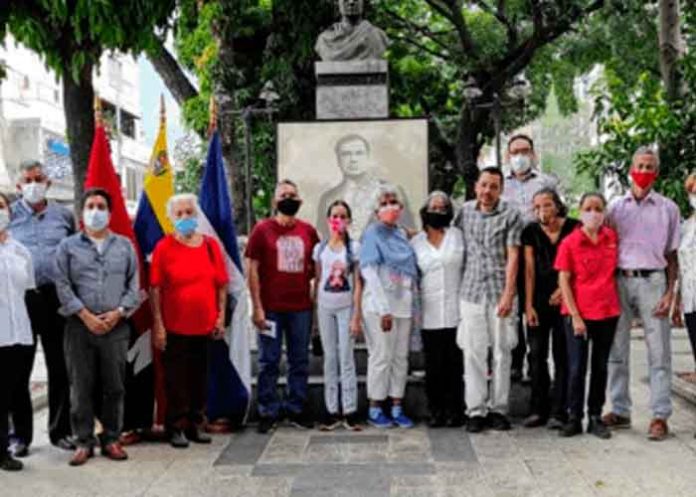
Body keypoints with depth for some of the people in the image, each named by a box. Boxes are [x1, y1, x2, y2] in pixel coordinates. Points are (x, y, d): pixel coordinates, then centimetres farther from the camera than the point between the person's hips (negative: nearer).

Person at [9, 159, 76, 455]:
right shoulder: (9, 215, 6)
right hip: (19, 299, -1)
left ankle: (60, 430, 21)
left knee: (60, 369, 8)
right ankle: (21, 434, 16)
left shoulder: (64, 215, 9)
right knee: (18, 370, 4)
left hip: (57, 298, 1)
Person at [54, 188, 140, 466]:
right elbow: (62, 286, 0)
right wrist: (85, 315, -9)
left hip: (116, 326, 1)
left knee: (114, 386, 4)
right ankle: (84, 441, 11)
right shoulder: (68, 246, 7)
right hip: (80, 326, -1)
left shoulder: (125, 246, 12)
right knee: (82, 386, 2)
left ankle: (111, 439, 16)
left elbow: (134, 285, 8)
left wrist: (118, 312, -6)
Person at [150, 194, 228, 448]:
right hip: (174, 327, -3)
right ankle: (176, 428, 15)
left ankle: (195, 425, 24)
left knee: (200, 377, 11)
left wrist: (221, 316, 4)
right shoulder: (164, 247, -4)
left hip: (205, 325, 3)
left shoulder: (211, 245, 6)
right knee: (176, 379, 4)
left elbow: (221, 284, 9)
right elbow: (155, 288, -6)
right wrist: (158, 324, -10)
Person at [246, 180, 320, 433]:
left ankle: (296, 409, 22)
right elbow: (253, 270, -3)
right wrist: (257, 307, -9)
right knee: (269, 362, 3)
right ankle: (268, 412, 13)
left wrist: (315, 296, 4)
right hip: (271, 308, -3)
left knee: (300, 361, 10)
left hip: (301, 308, 3)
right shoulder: (262, 229, -1)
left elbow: (316, 265, 18)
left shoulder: (308, 231, 8)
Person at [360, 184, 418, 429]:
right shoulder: (372, 233, -4)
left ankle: (397, 407, 16)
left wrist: (414, 303, 8)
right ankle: (375, 409, 8)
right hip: (380, 304, -6)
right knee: (381, 356, -2)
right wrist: (383, 309, -18)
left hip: (404, 303, 6)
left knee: (401, 357, 8)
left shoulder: (402, 234, 14)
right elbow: (369, 272, -12)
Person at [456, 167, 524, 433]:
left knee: (502, 352, 4)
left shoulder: (511, 215, -1)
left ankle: (498, 409, 13)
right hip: (471, 292, 2)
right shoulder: (465, 211, 9)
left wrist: (508, 293, -12)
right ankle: (476, 410, 9)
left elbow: (513, 256, -6)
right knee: (473, 353, 2)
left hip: (500, 293, -2)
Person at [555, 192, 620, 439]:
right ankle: (574, 417, 13)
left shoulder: (612, 238, 3)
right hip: (578, 314, -3)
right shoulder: (570, 242, -7)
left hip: (608, 312, 3)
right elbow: (563, 280, -7)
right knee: (577, 368, 2)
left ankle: (596, 417, 20)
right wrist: (574, 315, -12)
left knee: (600, 367, 10)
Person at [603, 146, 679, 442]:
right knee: (617, 350, 6)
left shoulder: (668, 209, 8)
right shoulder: (616, 207, 11)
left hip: (652, 281, -2)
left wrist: (670, 293, -3)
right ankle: (620, 411, 15)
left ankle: (660, 416, 2)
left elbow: (671, 255, 7)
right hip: (620, 281, 2)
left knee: (658, 353, -3)